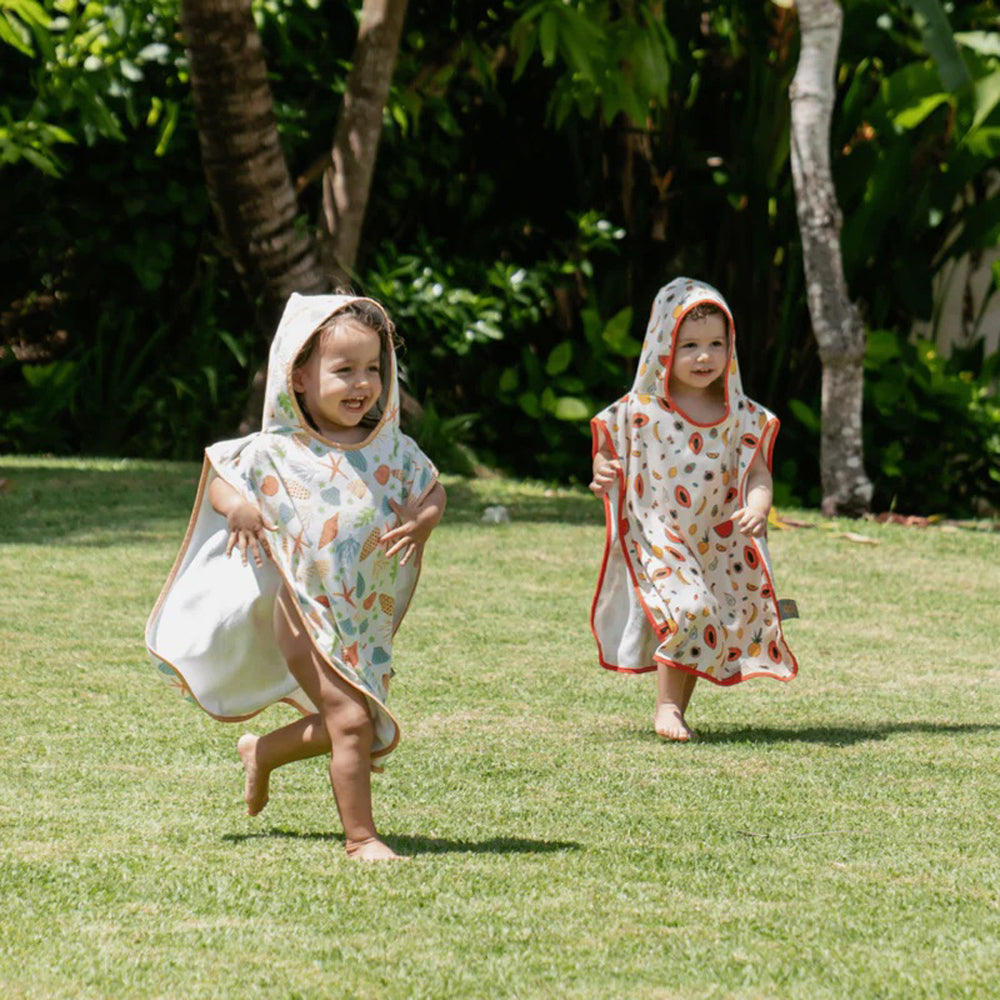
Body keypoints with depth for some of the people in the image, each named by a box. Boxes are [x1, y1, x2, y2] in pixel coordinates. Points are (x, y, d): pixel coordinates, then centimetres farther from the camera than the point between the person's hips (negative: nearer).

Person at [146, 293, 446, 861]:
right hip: (306, 614, -5)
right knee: (350, 719, -12)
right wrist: (237, 505, -20)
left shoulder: (393, 450, -1)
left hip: (369, 620, 5)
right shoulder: (275, 453, -9)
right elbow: (218, 471, 2)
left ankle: (263, 753, 40)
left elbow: (433, 490, 9)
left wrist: (422, 521, -14)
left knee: (355, 728, 15)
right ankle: (360, 835, 2)